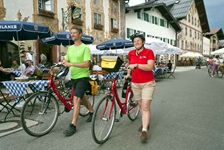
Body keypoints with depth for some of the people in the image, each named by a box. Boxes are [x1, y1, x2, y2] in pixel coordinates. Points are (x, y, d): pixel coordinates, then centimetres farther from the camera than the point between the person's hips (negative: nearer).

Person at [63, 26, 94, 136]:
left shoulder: (85, 48, -10)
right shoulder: (70, 48, 11)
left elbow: (86, 64, -21)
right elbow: (66, 61, 14)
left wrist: (71, 64, -27)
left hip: (82, 77, -7)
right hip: (73, 77, 8)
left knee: (76, 99, -14)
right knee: (82, 97, 20)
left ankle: (73, 125, -7)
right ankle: (91, 111, 44)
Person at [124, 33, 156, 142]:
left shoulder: (149, 52, -7)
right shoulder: (130, 53, 6)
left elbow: (150, 67, -19)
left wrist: (136, 65, -25)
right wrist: (128, 74, 10)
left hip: (147, 83, -4)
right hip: (135, 84, 4)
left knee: (145, 107, -9)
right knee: (141, 105, 12)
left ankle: (144, 130, -5)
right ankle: (145, 123, 30)